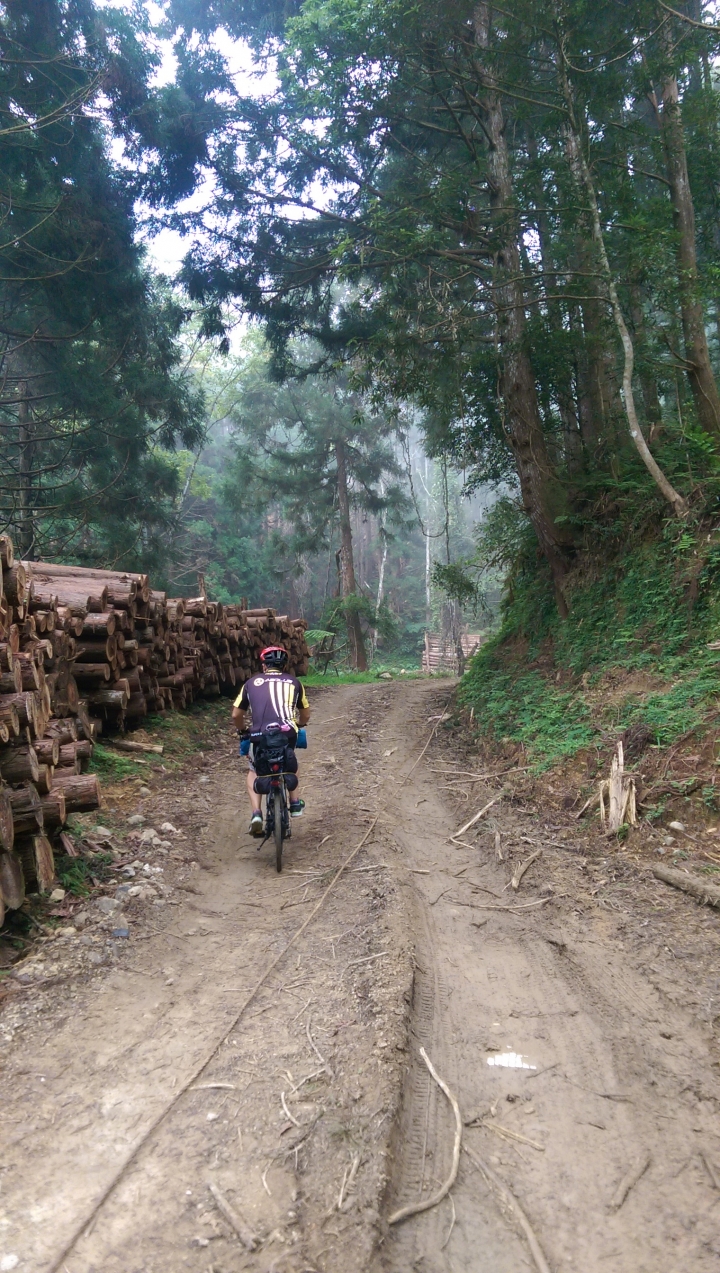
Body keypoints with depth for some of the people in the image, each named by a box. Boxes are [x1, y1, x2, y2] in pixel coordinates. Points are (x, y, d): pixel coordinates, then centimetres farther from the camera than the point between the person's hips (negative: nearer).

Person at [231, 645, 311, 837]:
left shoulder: (252, 682, 18)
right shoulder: (293, 682, 19)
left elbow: (236, 715, 20)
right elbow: (305, 715, 26)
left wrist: (243, 730, 40)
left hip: (261, 736, -1)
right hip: (288, 735, 1)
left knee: (253, 773, 26)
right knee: (290, 765, 36)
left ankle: (256, 814, 7)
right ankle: (295, 803, 28)